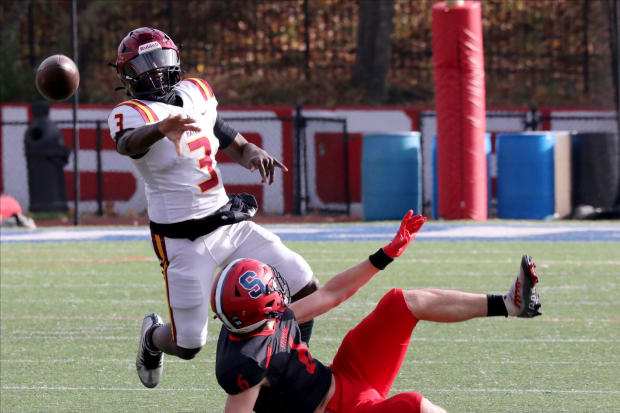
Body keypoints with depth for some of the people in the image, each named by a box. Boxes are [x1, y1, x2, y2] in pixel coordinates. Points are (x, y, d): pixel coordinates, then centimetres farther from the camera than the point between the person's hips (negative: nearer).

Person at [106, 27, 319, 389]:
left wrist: (252, 153, -4)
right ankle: (153, 336, 33)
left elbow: (230, 142, 21)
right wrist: (161, 129, -63)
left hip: (231, 224, 6)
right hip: (184, 240, -6)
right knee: (188, 346, -2)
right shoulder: (133, 114, -15)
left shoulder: (196, 94, 7)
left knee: (306, 289, -1)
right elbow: (128, 143, -39)